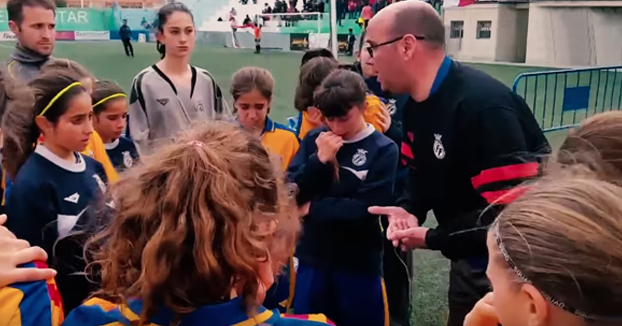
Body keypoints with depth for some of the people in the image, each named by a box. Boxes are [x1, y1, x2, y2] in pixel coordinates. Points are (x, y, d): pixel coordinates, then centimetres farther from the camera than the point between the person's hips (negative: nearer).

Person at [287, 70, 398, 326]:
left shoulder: (383, 150, -10)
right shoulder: (314, 140, -1)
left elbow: (367, 208, -17)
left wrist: (313, 207, -10)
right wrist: (320, 160, -18)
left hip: (359, 264, -3)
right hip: (312, 259, 3)